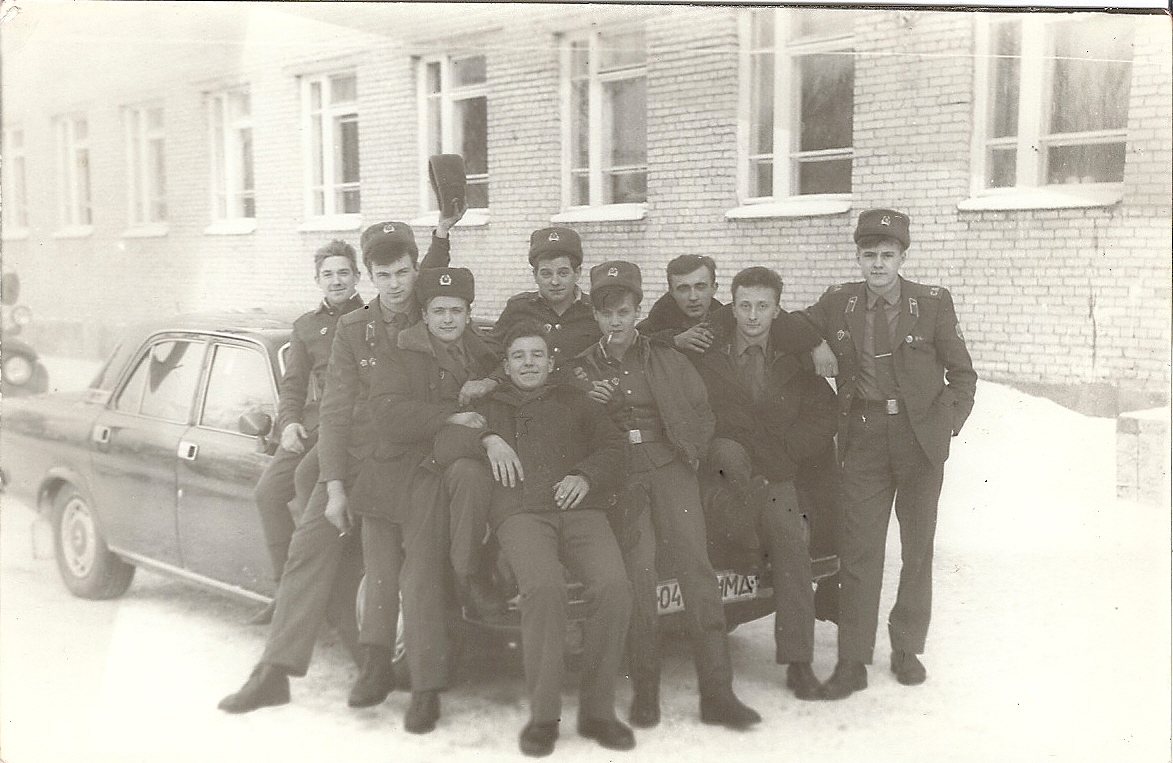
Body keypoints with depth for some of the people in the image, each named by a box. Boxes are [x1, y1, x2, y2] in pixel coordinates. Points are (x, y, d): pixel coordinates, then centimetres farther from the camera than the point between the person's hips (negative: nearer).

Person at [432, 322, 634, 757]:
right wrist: (487, 440, -3)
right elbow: (443, 445, 15)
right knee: (544, 587, -34)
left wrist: (585, 476, -2)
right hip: (521, 513, -1)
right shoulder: (489, 408, 29)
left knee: (613, 586, -29)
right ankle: (543, 715, -22)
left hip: (581, 510, 1)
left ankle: (597, 710, -16)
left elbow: (612, 447, 18)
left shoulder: (574, 402, 29)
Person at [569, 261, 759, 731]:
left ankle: (716, 692, -8)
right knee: (638, 574, -14)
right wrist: (590, 405, -5)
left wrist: (691, 455, 5)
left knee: (697, 569, -11)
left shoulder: (666, 359, 12)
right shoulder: (582, 369, 11)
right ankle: (644, 690, -4)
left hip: (670, 468, 0)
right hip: (619, 476, 0)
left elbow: (702, 412, 16)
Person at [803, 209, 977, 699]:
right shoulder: (836, 304, 3)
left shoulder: (933, 304, -1)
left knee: (917, 547, 10)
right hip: (864, 438, 0)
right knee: (859, 549, 0)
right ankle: (852, 661, 7)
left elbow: (962, 374, 3)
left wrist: (948, 421, -7)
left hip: (921, 438, 0)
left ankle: (907, 649, 26)